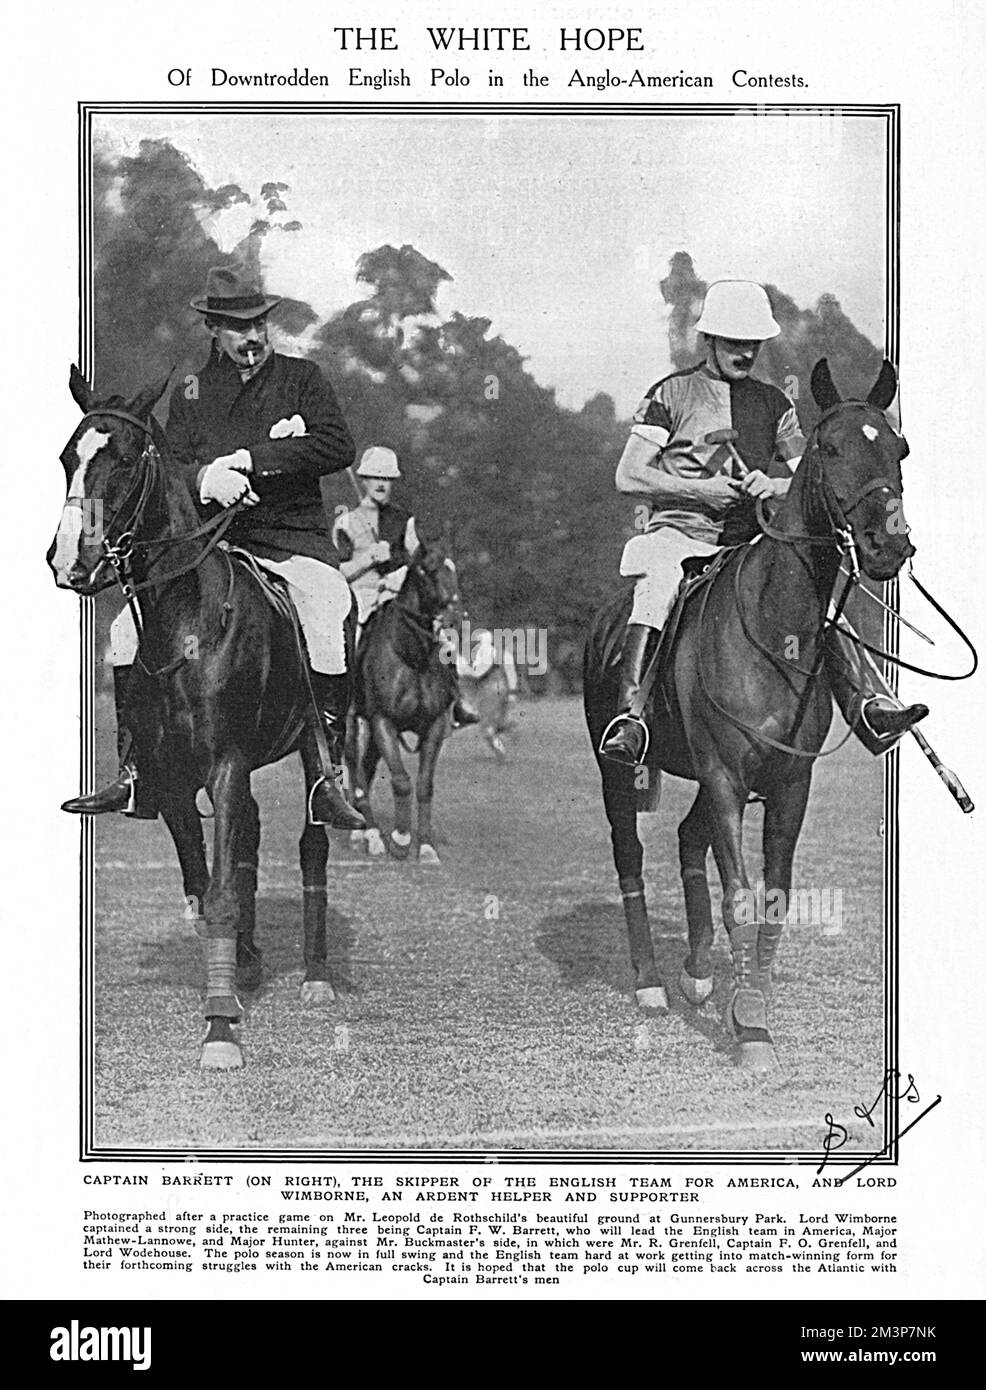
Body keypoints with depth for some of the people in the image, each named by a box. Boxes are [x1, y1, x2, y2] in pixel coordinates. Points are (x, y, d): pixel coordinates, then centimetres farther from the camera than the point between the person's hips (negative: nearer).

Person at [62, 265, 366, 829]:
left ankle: (327, 782, -20)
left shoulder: (302, 377, 7)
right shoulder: (191, 393, 14)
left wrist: (249, 461, -13)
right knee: (129, 633, -13)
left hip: (295, 543, -3)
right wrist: (205, 478, -19)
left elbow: (339, 446, -8)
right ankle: (137, 779, -3)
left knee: (331, 636, -31)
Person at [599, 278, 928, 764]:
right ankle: (629, 715, -42)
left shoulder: (773, 402, 17)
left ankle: (866, 708, -29)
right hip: (679, 530, -3)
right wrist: (702, 490, -12)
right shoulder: (671, 394, 6)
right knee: (656, 590, -35)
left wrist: (775, 485, -11)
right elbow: (628, 476, -1)